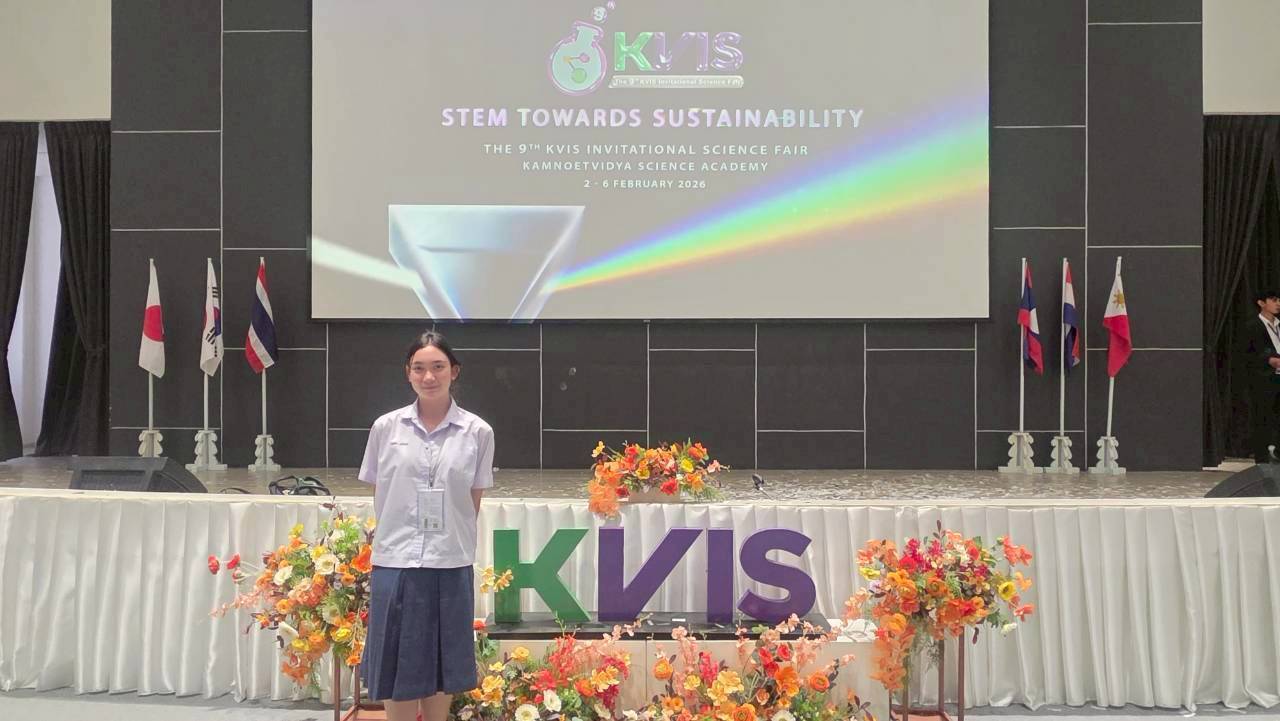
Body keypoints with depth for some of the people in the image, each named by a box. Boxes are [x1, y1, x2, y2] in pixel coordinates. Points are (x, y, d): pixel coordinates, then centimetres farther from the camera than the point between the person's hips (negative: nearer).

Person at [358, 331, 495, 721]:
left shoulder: (477, 433, -1)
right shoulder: (386, 428, 2)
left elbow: (473, 505, 5)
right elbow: (379, 499, 9)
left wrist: (453, 543, 2)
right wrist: (392, 540, 6)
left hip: (450, 565, 0)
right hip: (396, 562, 0)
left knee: (441, 666, 10)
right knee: (398, 666, 5)